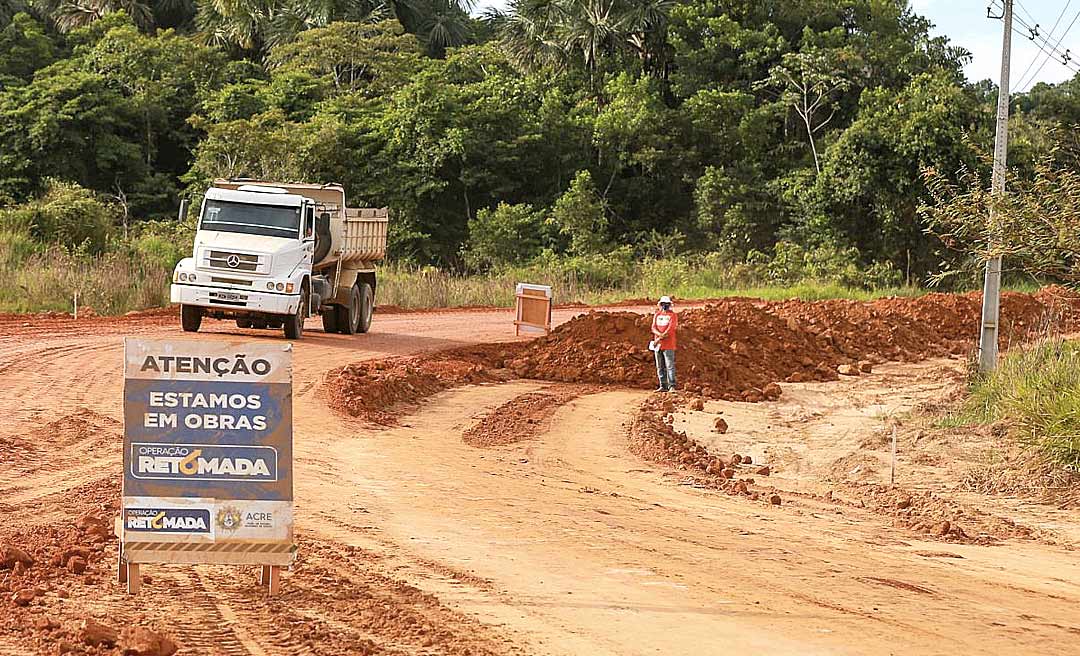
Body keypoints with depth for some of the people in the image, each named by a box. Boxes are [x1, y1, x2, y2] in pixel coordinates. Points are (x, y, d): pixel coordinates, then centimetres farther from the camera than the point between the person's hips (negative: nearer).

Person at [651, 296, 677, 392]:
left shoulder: (673, 315, -1)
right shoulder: (657, 315, 14)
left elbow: (670, 329, -12)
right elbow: (653, 328, 2)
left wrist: (658, 340, -15)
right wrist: (660, 334, -20)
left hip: (668, 345, -5)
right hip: (658, 344, 5)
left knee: (670, 366, -10)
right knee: (660, 367, 7)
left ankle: (672, 386, -12)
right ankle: (663, 386, 13)